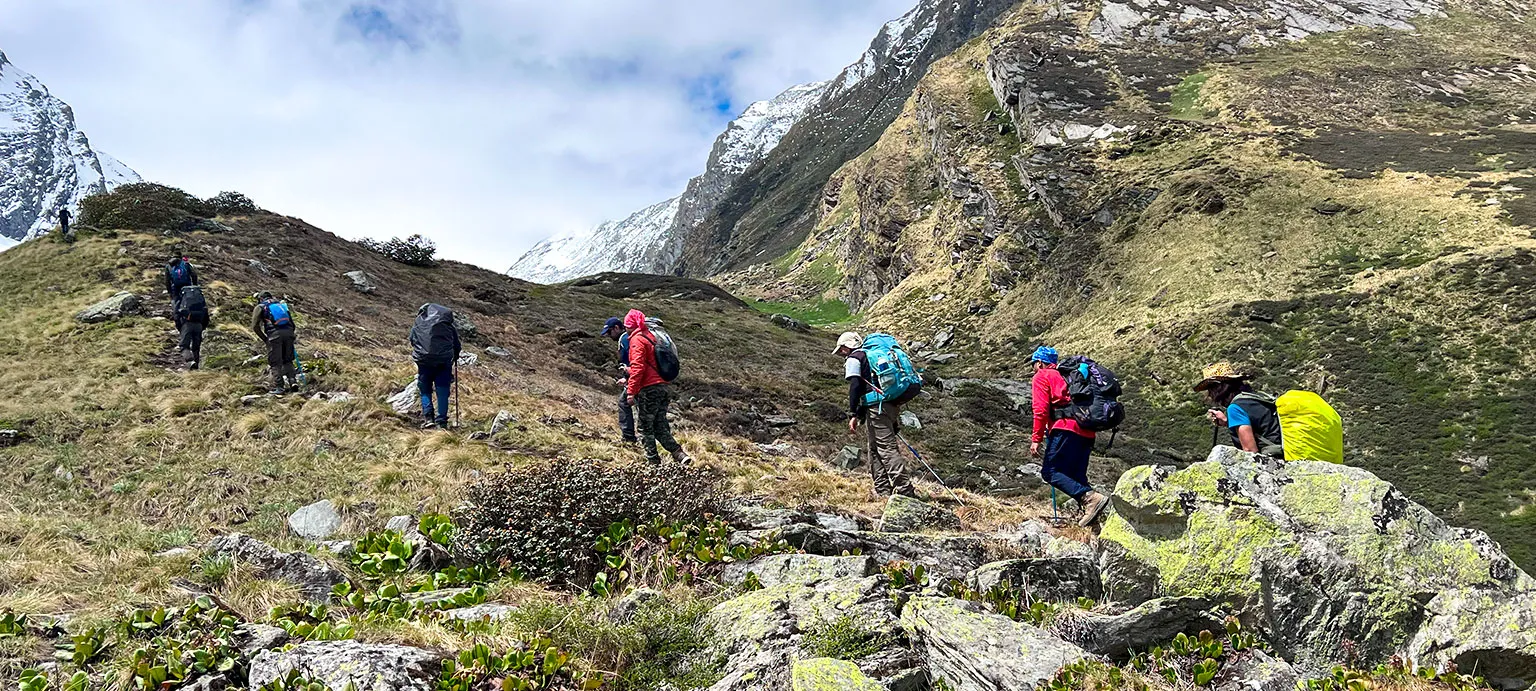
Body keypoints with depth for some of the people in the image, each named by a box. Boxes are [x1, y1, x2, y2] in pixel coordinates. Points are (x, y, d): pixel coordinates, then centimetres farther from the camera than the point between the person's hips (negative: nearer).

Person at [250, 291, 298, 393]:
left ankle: (278, 386, -4)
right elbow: (291, 322, 21)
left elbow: (255, 326, 4)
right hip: (288, 332, 4)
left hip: (274, 335, -4)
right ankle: (293, 380, 1)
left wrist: (264, 339, 10)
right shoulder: (281, 304, 26)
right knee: (287, 360, 16)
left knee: (275, 363, 2)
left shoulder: (260, 307, 14)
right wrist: (294, 335, 24)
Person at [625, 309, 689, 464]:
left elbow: (638, 367, -18)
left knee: (645, 428, 3)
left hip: (648, 390, -8)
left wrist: (631, 390, -16)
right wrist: (629, 380, 30)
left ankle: (653, 460, 5)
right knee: (660, 427, 12)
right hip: (663, 388, 8)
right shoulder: (651, 337, 17)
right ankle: (679, 454, 1)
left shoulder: (637, 340, -9)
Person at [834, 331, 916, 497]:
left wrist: (853, 415, -14)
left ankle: (905, 489, -16)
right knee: (873, 448, 15)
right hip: (893, 405, 9)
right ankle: (883, 490, 15)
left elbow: (855, 386, -12)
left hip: (877, 407, -9)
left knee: (886, 447, -10)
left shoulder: (853, 359, 2)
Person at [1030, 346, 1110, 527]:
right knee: (1076, 477, 12)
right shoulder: (1065, 375, 32)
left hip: (1066, 428, -8)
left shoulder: (1041, 377, 9)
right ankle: (1089, 511, -6)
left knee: (1050, 472, -9)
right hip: (1087, 432, 8)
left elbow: (1041, 410, -5)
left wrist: (1036, 439, -8)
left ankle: (1091, 498, -26)